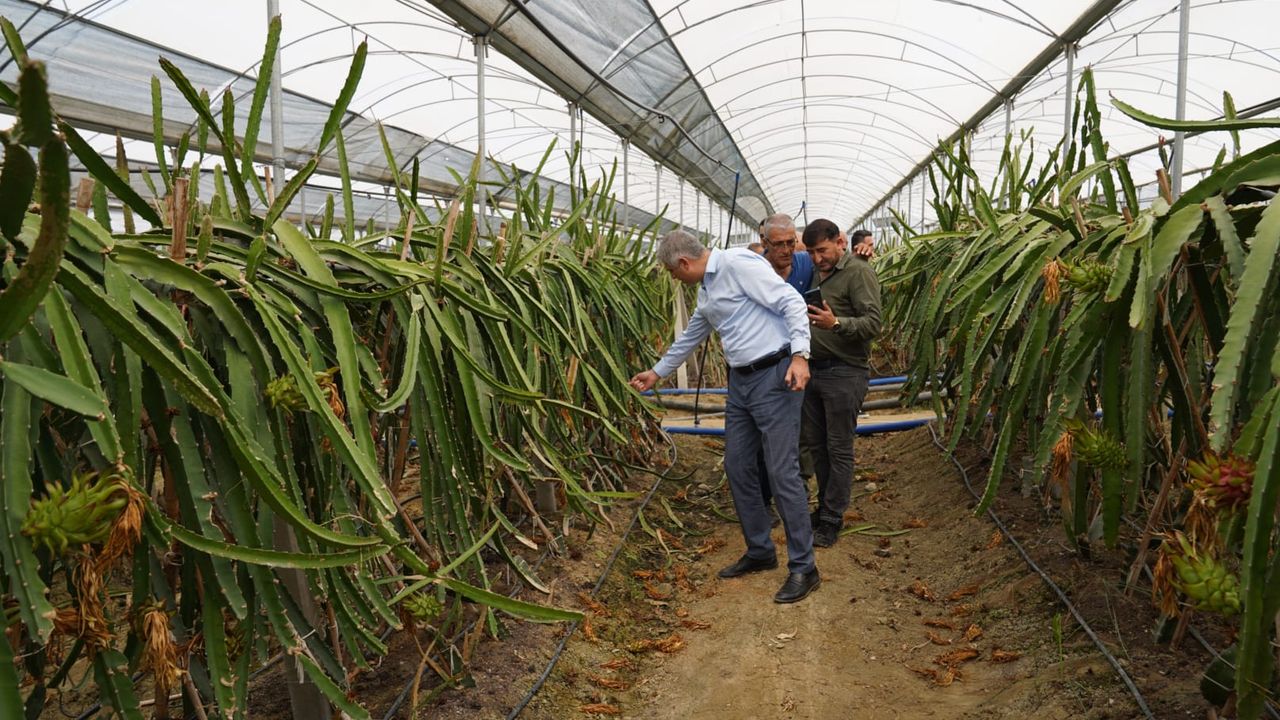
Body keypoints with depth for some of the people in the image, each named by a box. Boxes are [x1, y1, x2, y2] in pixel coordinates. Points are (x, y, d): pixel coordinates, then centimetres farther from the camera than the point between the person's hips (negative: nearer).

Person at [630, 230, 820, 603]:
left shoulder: (738, 263, -13)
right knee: (737, 467, 12)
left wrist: (799, 354, -26)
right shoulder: (706, 291, 16)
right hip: (740, 381, 9)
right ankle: (760, 551, 27)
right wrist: (657, 372, 38)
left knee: (782, 471, -7)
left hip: (774, 377, -9)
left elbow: (791, 302, -18)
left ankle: (803, 568, 4)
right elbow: (689, 337, 31)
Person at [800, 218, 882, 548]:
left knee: (839, 449, 0)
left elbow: (872, 323, -19)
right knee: (814, 443, 14)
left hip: (843, 374, -8)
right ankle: (824, 506, 29)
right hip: (813, 369, 8)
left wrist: (835, 323, -33)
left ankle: (832, 520, 8)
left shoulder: (858, 271, -9)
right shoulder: (817, 273, 15)